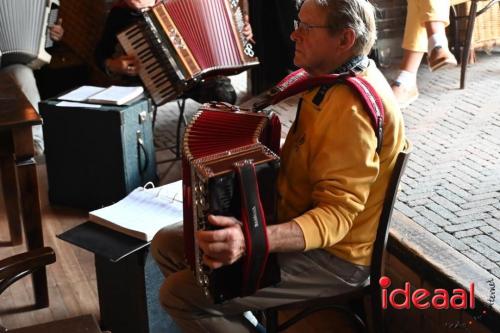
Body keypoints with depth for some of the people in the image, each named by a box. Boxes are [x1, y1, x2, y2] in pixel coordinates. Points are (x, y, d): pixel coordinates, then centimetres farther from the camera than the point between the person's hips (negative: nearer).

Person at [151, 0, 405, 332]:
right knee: (167, 244, 7)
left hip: (332, 257, -10)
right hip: (294, 218, 10)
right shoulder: (334, 79, 5)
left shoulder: (353, 108, -26)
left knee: (179, 293, -16)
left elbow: (336, 215, -30)